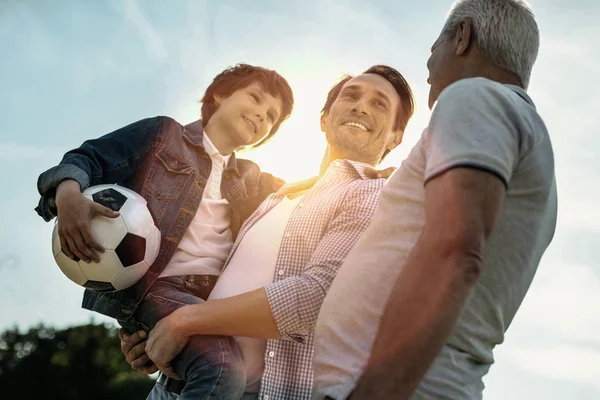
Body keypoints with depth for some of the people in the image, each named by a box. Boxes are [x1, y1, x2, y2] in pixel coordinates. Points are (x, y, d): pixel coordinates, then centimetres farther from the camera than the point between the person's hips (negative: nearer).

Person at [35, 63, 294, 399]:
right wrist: (68, 194, -17)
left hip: (220, 297, 7)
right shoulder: (163, 134, 13)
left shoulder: (249, 179, 28)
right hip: (154, 286, -6)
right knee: (222, 368, -34)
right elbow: (90, 159, 5)